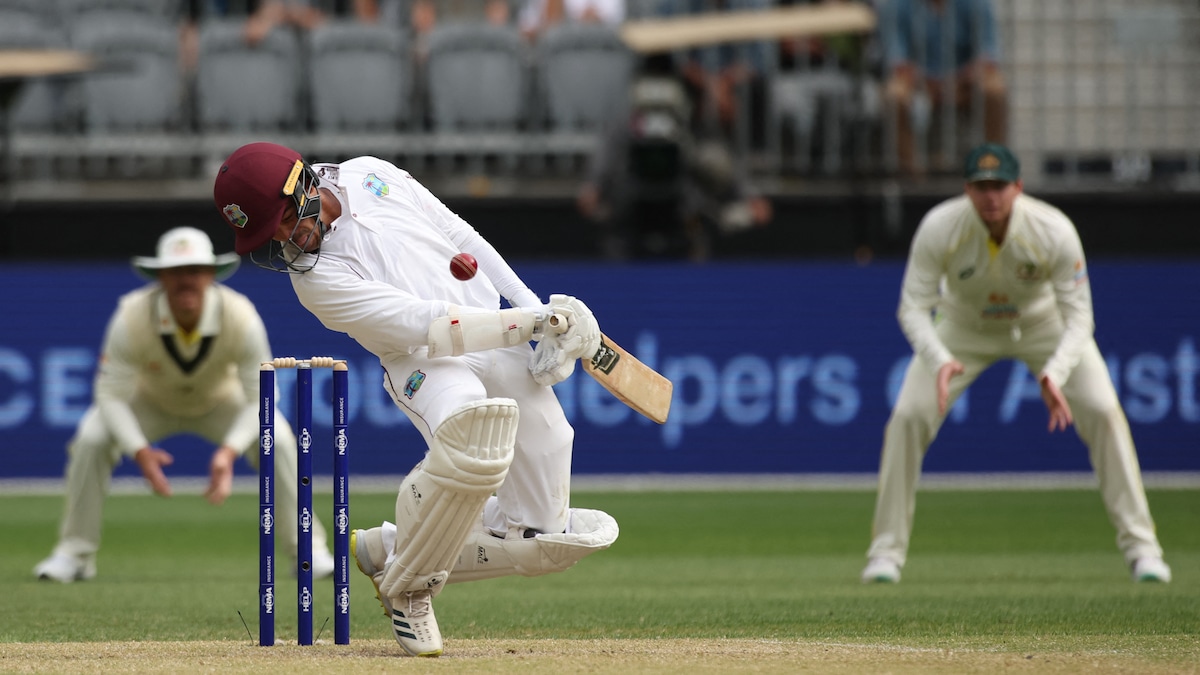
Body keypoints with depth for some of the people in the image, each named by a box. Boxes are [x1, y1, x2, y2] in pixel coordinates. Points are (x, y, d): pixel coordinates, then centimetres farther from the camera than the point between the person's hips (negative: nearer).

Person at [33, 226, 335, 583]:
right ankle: (74, 554, -8)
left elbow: (261, 398, -26)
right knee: (91, 438, -26)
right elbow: (111, 394, -26)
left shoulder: (242, 317, -33)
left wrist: (229, 451, -42)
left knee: (277, 438, -26)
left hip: (221, 402, 0)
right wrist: (139, 451, -43)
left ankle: (308, 550, -9)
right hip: (150, 401, 0)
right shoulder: (131, 318, -34)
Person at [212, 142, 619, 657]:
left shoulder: (369, 175, 4)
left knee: (548, 545, 1)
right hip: (427, 363, -6)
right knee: (471, 437, -43)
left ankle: (385, 549, 17)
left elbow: (459, 234, 14)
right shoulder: (313, 277, -13)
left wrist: (530, 302, 4)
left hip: (500, 341, 6)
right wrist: (534, 323, -23)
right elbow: (422, 325, -20)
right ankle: (408, 584, -16)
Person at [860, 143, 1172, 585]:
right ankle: (886, 552, -3)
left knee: (1103, 411, -17)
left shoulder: (1054, 231, -33)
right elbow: (913, 306, -26)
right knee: (907, 416, -16)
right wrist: (939, 361, -45)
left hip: (1043, 322, 0)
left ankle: (1140, 546, -6)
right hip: (964, 326, 1)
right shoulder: (939, 229, -31)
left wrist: (1054, 375, -45)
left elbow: (1078, 316, -28)